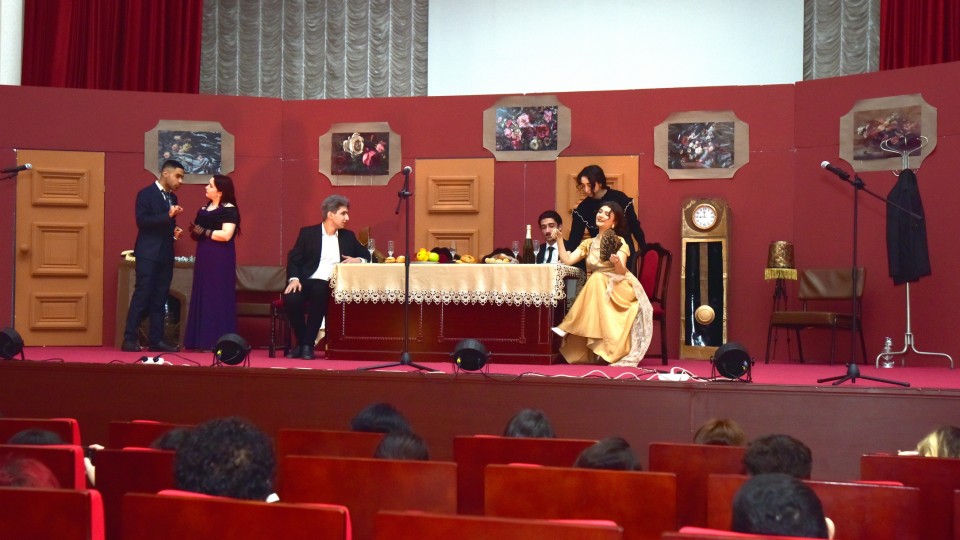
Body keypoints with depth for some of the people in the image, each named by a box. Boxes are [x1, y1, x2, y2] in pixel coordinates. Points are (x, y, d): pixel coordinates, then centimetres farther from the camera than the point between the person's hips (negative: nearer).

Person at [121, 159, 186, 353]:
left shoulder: (172, 197, 17)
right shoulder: (146, 193, -5)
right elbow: (142, 221, -17)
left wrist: (174, 231, 4)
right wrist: (168, 215, -23)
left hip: (166, 254, 7)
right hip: (148, 254, -7)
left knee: (159, 299, 6)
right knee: (142, 296, -9)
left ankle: (156, 340, 8)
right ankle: (130, 339, -6)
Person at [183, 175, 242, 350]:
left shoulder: (229, 209, -8)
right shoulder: (204, 209, 16)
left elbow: (226, 235, -19)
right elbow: (198, 233, 21)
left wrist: (204, 232, -13)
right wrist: (194, 231, -1)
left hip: (220, 259, -8)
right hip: (204, 257, 8)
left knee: (218, 298, -6)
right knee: (202, 297, 6)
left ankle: (218, 341, -3)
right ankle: (203, 340, 10)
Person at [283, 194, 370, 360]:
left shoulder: (348, 236, 16)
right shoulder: (307, 233, 8)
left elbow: (367, 255, 20)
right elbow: (293, 259, 3)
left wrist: (358, 260, -3)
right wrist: (294, 278, -16)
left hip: (330, 285, 1)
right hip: (307, 282, 0)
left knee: (318, 291, -36)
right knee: (291, 299, -33)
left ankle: (308, 344, -26)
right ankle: (301, 341, -9)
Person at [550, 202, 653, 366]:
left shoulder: (619, 242, 2)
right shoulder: (588, 243, 15)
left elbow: (621, 272, -12)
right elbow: (567, 260, 4)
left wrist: (617, 262, -34)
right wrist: (559, 239, -3)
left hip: (619, 290, -3)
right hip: (596, 291, 3)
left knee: (597, 279, -33)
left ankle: (568, 328, -32)